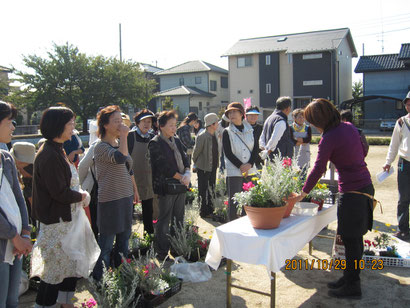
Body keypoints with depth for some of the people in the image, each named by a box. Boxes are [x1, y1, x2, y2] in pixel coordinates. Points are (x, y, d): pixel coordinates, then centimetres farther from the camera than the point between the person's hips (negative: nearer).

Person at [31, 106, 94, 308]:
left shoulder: (58, 151, 10)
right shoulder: (49, 156, -22)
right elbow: (60, 193, -23)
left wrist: (80, 196, 1)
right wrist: (82, 196, -7)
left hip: (68, 217, 10)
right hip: (57, 221, -10)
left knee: (71, 262, 20)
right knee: (55, 269, 2)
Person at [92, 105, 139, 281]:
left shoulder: (119, 144, 11)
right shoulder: (101, 146, -15)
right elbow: (120, 158, -34)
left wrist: (135, 190, 21)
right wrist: (124, 136, -23)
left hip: (126, 197, 9)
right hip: (110, 200, -8)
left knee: (124, 238, 18)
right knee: (106, 242, 0)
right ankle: (99, 280, 15)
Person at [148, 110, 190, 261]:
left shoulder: (177, 141, 14)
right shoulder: (155, 143, -10)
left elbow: (185, 159, 12)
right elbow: (163, 167, -15)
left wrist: (187, 173, -8)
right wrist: (181, 177, -11)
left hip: (180, 186, 7)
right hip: (166, 187, -7)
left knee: (178, 220, 14)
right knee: (164, 221, 1)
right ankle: (162, 253, 12)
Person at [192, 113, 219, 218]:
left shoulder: (215, 135, 6)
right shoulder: (202, 137, -18)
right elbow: (196, 151, -10)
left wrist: (216, 164, 15)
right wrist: (196, 163, 1)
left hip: (213, 167, 8)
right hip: (203, 168, -8)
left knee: (211, 190, 16)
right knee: (203, 191, 3)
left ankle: (210, 209, 29)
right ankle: (204, 212, 14)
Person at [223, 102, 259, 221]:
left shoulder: (250, 130, 11)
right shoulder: (227, 132, 0)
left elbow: (256, 149, 6)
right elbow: (228, 153, -6)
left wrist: (249, 164, -9)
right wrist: (241, 166, -12)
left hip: (250, 170, 3)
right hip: (234, 172, -3)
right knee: (234, 202, -3)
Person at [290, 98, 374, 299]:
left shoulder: (329, 139, -17)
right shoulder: (349, 127, 6)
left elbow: (318, 170, -14)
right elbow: (362, 152, 16)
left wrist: (303, 193, -4)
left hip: (352, 192, -9)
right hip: (365, 186, 9)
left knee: (351, 240, 3)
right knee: (354, 238, 17)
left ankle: (352, 287, 16)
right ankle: (349, 279, 31)